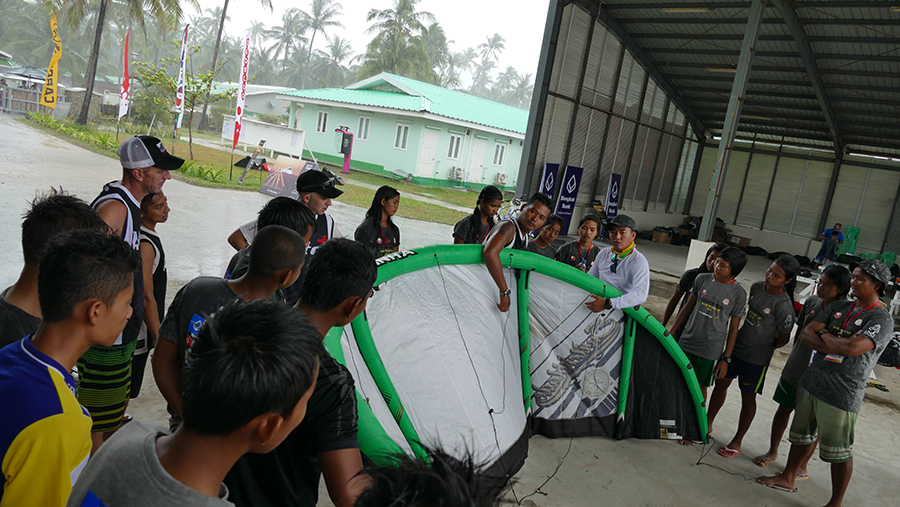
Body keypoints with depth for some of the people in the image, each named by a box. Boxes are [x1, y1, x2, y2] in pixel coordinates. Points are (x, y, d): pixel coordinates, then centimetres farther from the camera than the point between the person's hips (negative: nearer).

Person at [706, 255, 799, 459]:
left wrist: (765, 347, 3)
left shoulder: (783, 306, -23)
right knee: (721, 383, 14)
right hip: (736, 346, 6)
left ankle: (737, 442, 23)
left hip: (756, 358, -6)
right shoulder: (756, 287, -3)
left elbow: (783, 339, -12)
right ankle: (707, 425, 32)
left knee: (748, 397, 8)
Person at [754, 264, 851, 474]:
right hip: (795, 368, 5)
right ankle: (772, 451, 35)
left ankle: (801, 467, 23)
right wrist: (795, 357, 12)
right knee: (784, 409, 16)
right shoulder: (811, 301, -2)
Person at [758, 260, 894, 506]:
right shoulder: (838, 307, 9)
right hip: (811, 382, 7)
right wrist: (835, 347, -14)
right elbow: (806, 333, 1)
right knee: (801, 435, 22)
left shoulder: (881, 319, -13)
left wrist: (824, 335, -9)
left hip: (841, 395, -7)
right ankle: (788, 478, 39)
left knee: (839, 452, 4)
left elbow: (851, 348, -28)